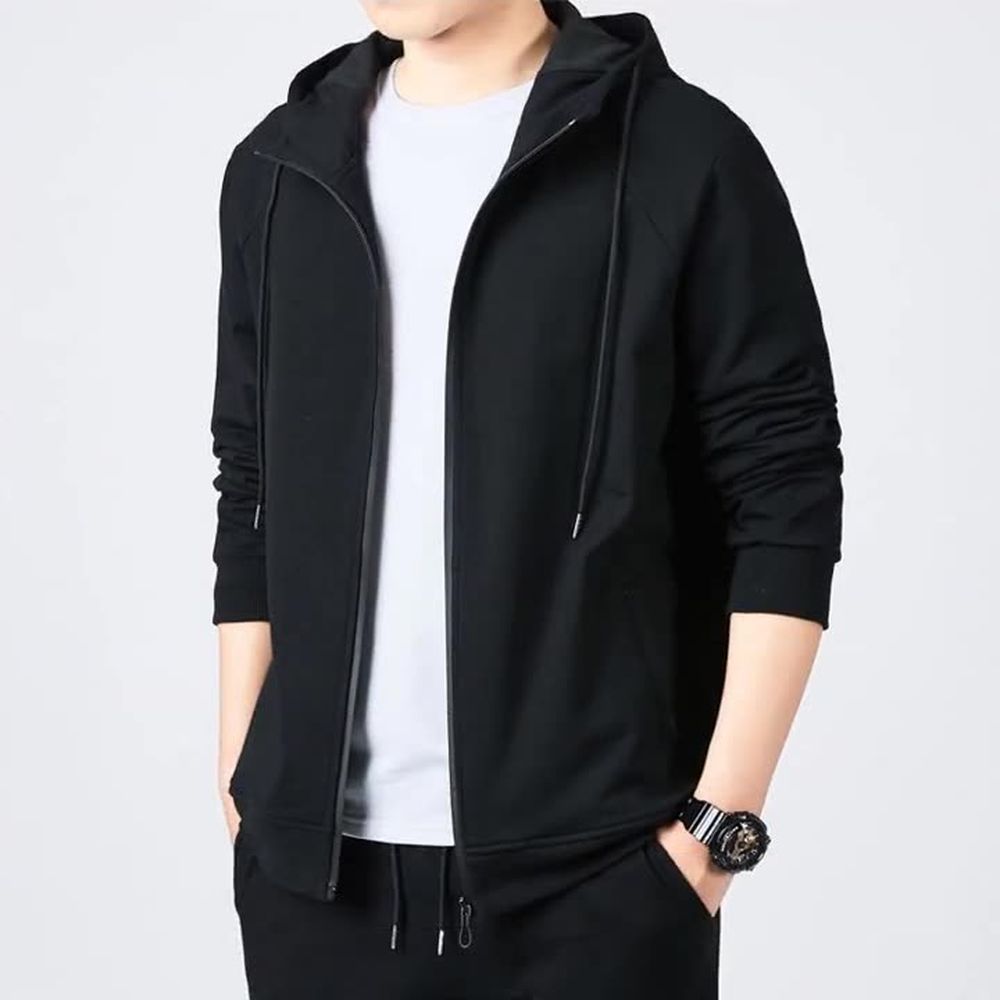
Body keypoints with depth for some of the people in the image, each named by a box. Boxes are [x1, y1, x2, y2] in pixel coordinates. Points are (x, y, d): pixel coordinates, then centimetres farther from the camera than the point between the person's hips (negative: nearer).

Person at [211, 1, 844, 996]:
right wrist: (241, 786, 9)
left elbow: (785, 501, -5)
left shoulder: (684, 151, -4)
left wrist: (720, 817, -10)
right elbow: (253, 503, 12)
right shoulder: (277, 168, 9)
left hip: (593, 858, -3)